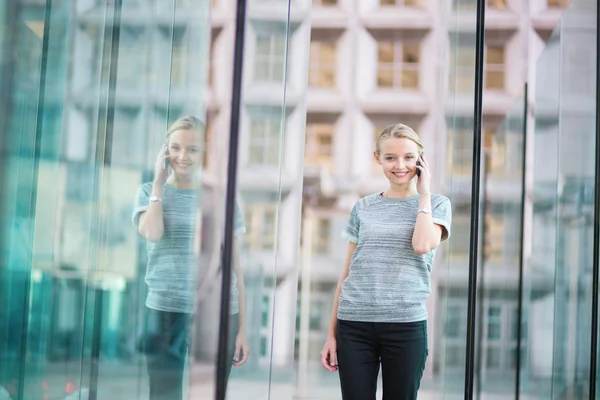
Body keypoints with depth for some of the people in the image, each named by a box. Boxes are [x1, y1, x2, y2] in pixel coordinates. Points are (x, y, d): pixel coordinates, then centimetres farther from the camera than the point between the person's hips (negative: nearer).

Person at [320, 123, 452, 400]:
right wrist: (332, 333, 9)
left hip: (405, 325, -2)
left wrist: (424, 193, -2)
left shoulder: (436, 204, 6)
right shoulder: (363, 208, 12)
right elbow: (347, 274, 13)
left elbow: (423, 245, -16)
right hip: (354, 325, 2)